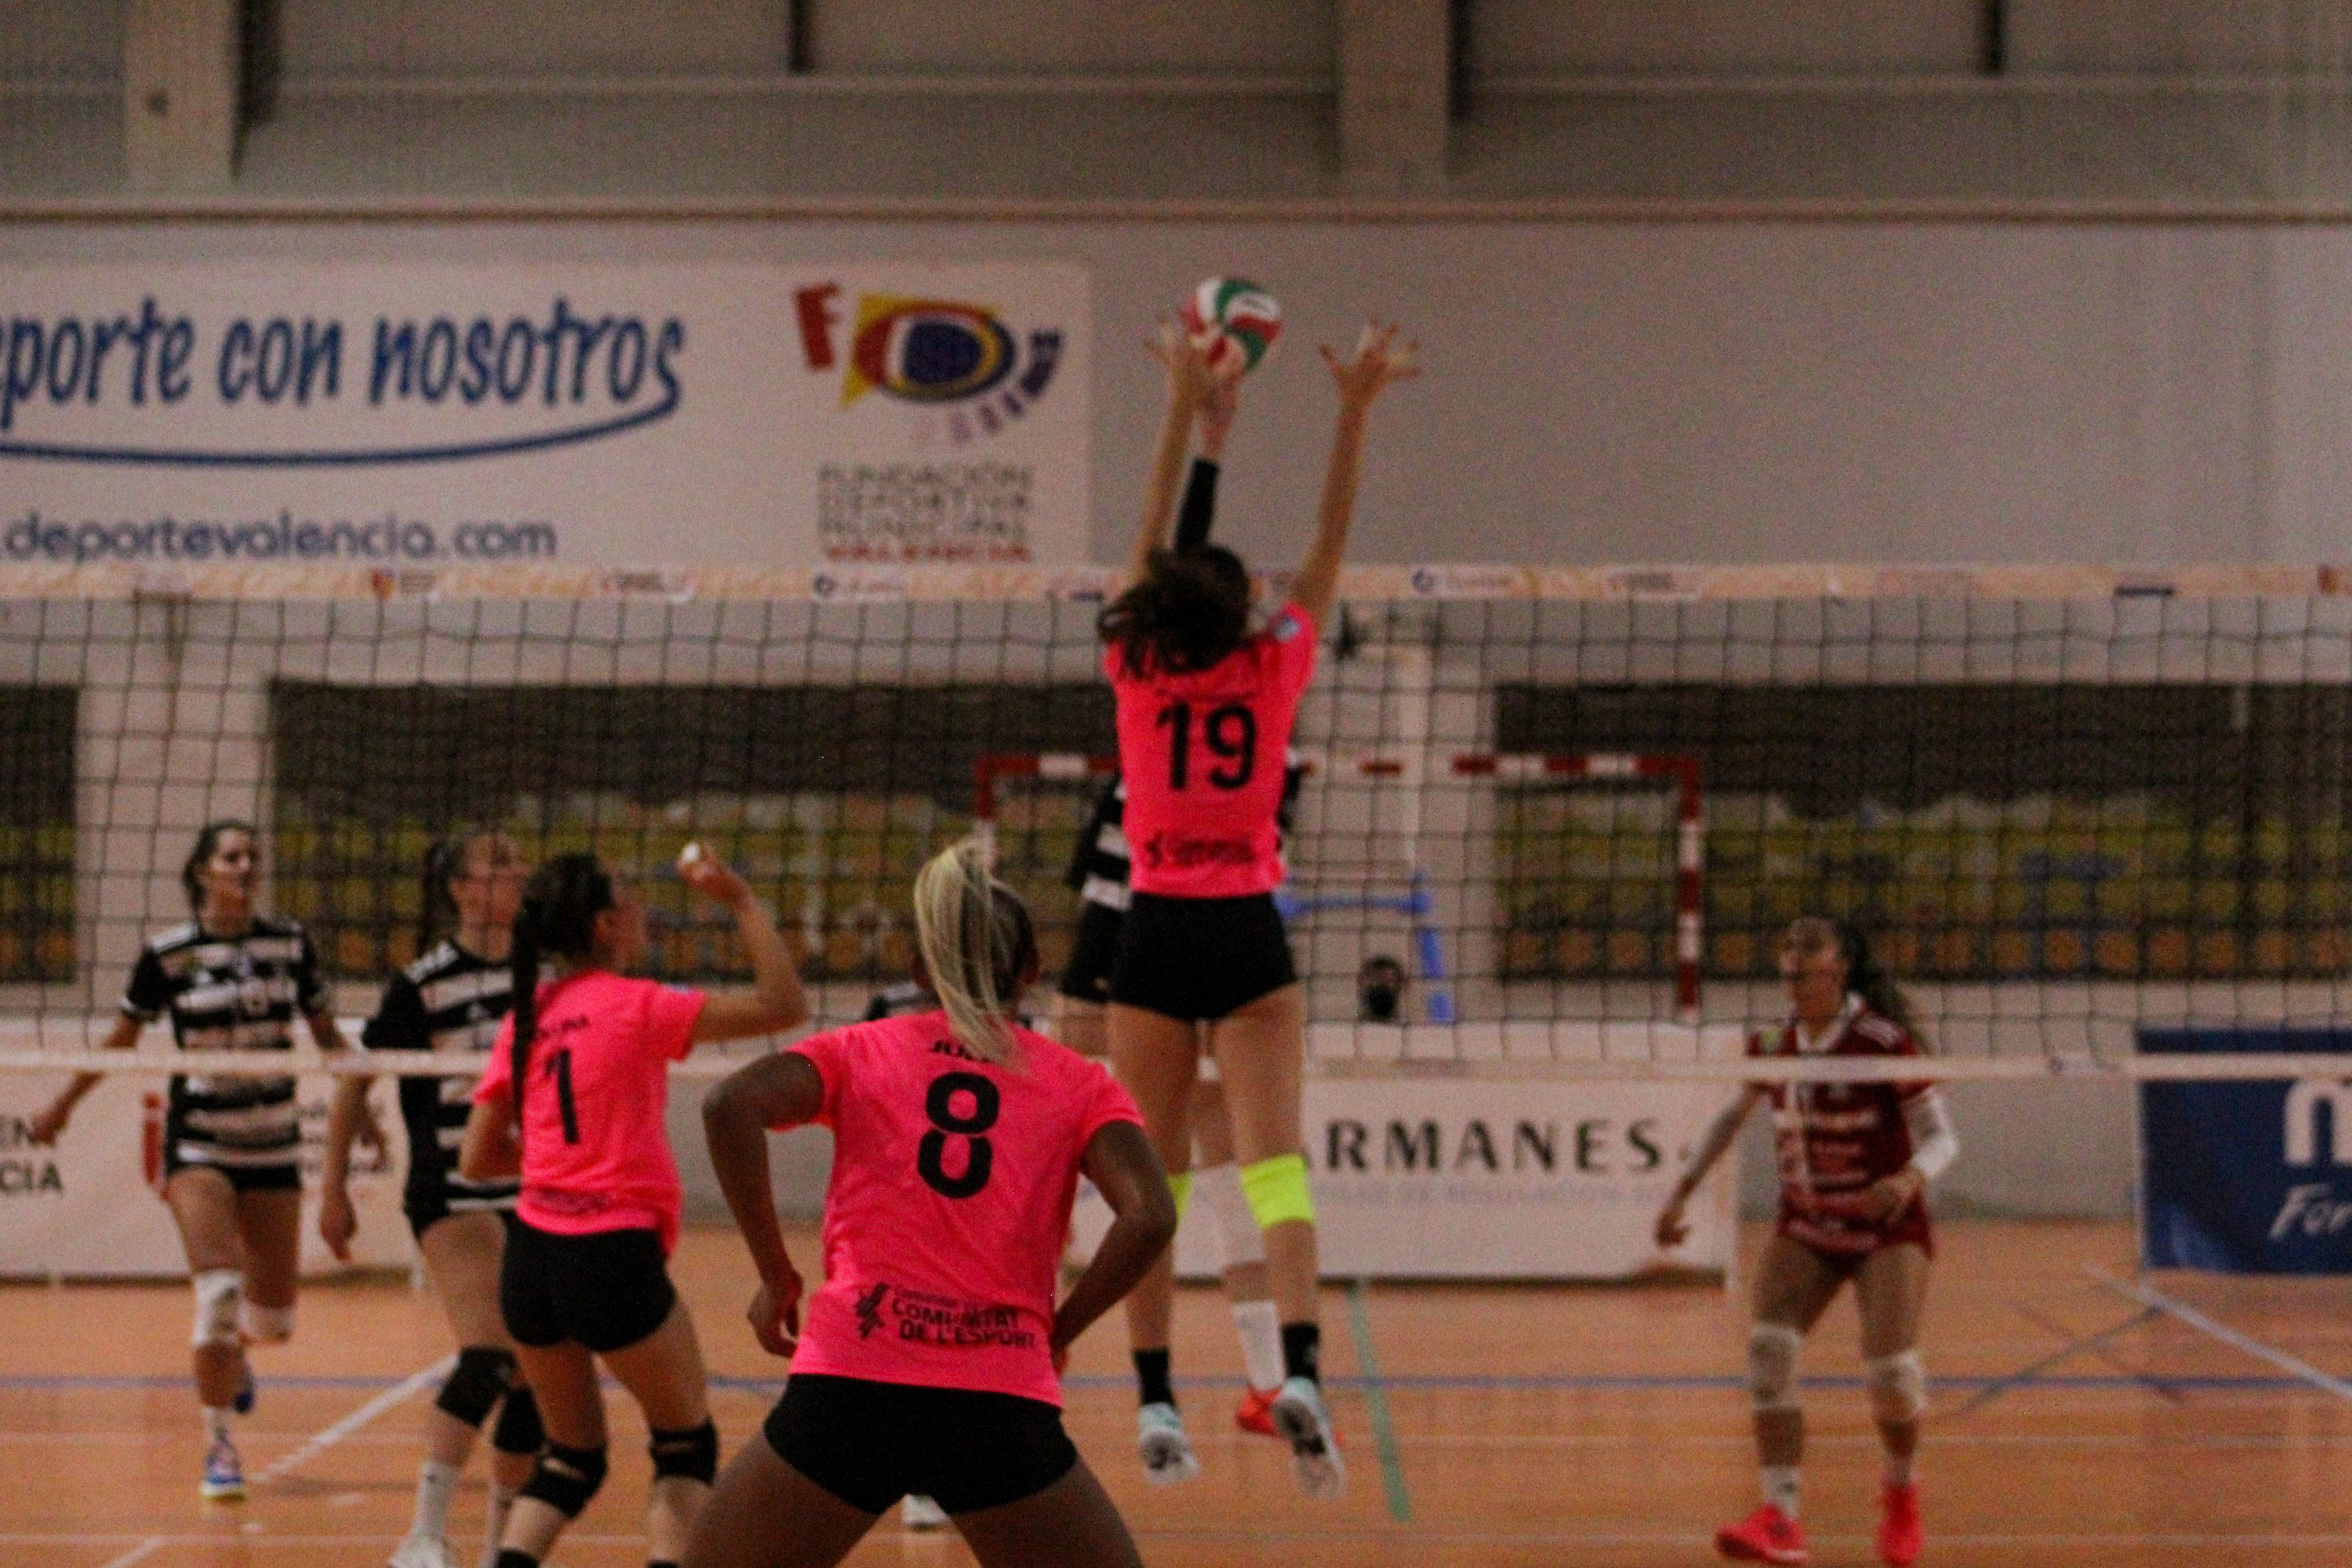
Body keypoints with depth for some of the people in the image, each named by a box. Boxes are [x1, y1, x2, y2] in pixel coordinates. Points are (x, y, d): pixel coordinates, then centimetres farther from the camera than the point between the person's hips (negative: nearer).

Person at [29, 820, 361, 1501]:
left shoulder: (290, 944, 0)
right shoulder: (168, 954, -7)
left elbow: (326, 1035, 11)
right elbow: (122, 1038, 6)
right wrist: (63, 1105, 14)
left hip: (273, 1144, 3)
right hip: (198, 1143, -3)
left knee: (273, 1318, 6)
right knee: (219, 1289, -20)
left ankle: (232, 1352, 43)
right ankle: (219, 1446, -8)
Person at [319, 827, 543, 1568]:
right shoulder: (425, 983, -9)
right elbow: (355, 1081, -2)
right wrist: (334, 1186, -2)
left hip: (533, 1197, 6)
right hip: (452, 1195, -6)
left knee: (535, 1377, 5)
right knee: (489, 1357, -22)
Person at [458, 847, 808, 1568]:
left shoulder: (525, 1020, 9)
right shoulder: (634, 1006, -9)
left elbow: (477, 1160, 11)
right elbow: (782, 1007, -13)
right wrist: (740, 899, -8)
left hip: (530, 1260, 6)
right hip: (614, 1258, -6)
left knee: (570, 1457, 20)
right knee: (687, 1447, 13)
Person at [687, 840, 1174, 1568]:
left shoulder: (859, 1050, 14)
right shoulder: (1078, 1082, 13)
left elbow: (731, 1106, -5)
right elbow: (1149, 1217, -4)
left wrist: (776, 1276, 3)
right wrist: (1057, 1331, 9)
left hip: (846, 1388, 0)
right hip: (1002, 1407, 0)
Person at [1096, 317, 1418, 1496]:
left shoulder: (1138, 674, 0)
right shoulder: (1272, 671, -2)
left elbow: (1151, 537, 9)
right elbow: (1332, 540, 4)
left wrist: (1185, 405, 12)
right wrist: (1354, 409, 4)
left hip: (1154, 932, 1)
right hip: (1248, 933, -1)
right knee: (1273, 1163, -9)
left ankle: (1154, 1399, 0)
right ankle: (1300, 1369, -27)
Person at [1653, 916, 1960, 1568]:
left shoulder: (1883, 1041, -16)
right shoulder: (1774, 1042, -3)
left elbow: (1940, 1136, -13)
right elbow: (1733, 1115, 15)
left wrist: (1911, 1179, -34)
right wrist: (1682, 1191, 11)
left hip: (1887, 1227, -4)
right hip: (1805, 1229, 4)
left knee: (1891, 1369, -17)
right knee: (1768, 1348, -18)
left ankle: (1900, 1491, 16)